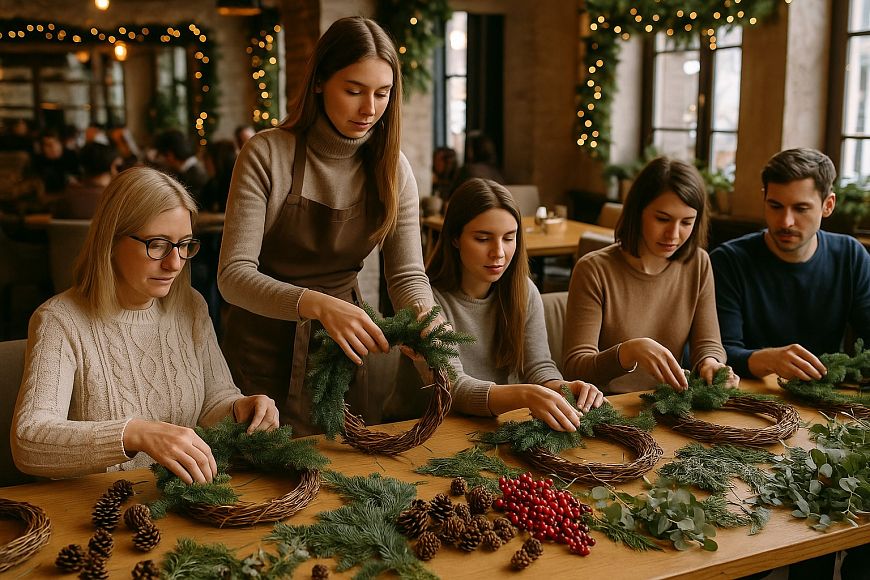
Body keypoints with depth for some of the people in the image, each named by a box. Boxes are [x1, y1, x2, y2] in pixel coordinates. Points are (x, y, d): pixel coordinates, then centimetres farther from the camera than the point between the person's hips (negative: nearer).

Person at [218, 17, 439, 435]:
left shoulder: (392, 169, -5)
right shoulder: (267, 154, -17)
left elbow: (407, 273, -6)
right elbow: (233, 275, -23)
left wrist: (421, 314, -30)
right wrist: (317, 305, -39)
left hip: (342, 345, 4)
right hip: (265, 346, -3)